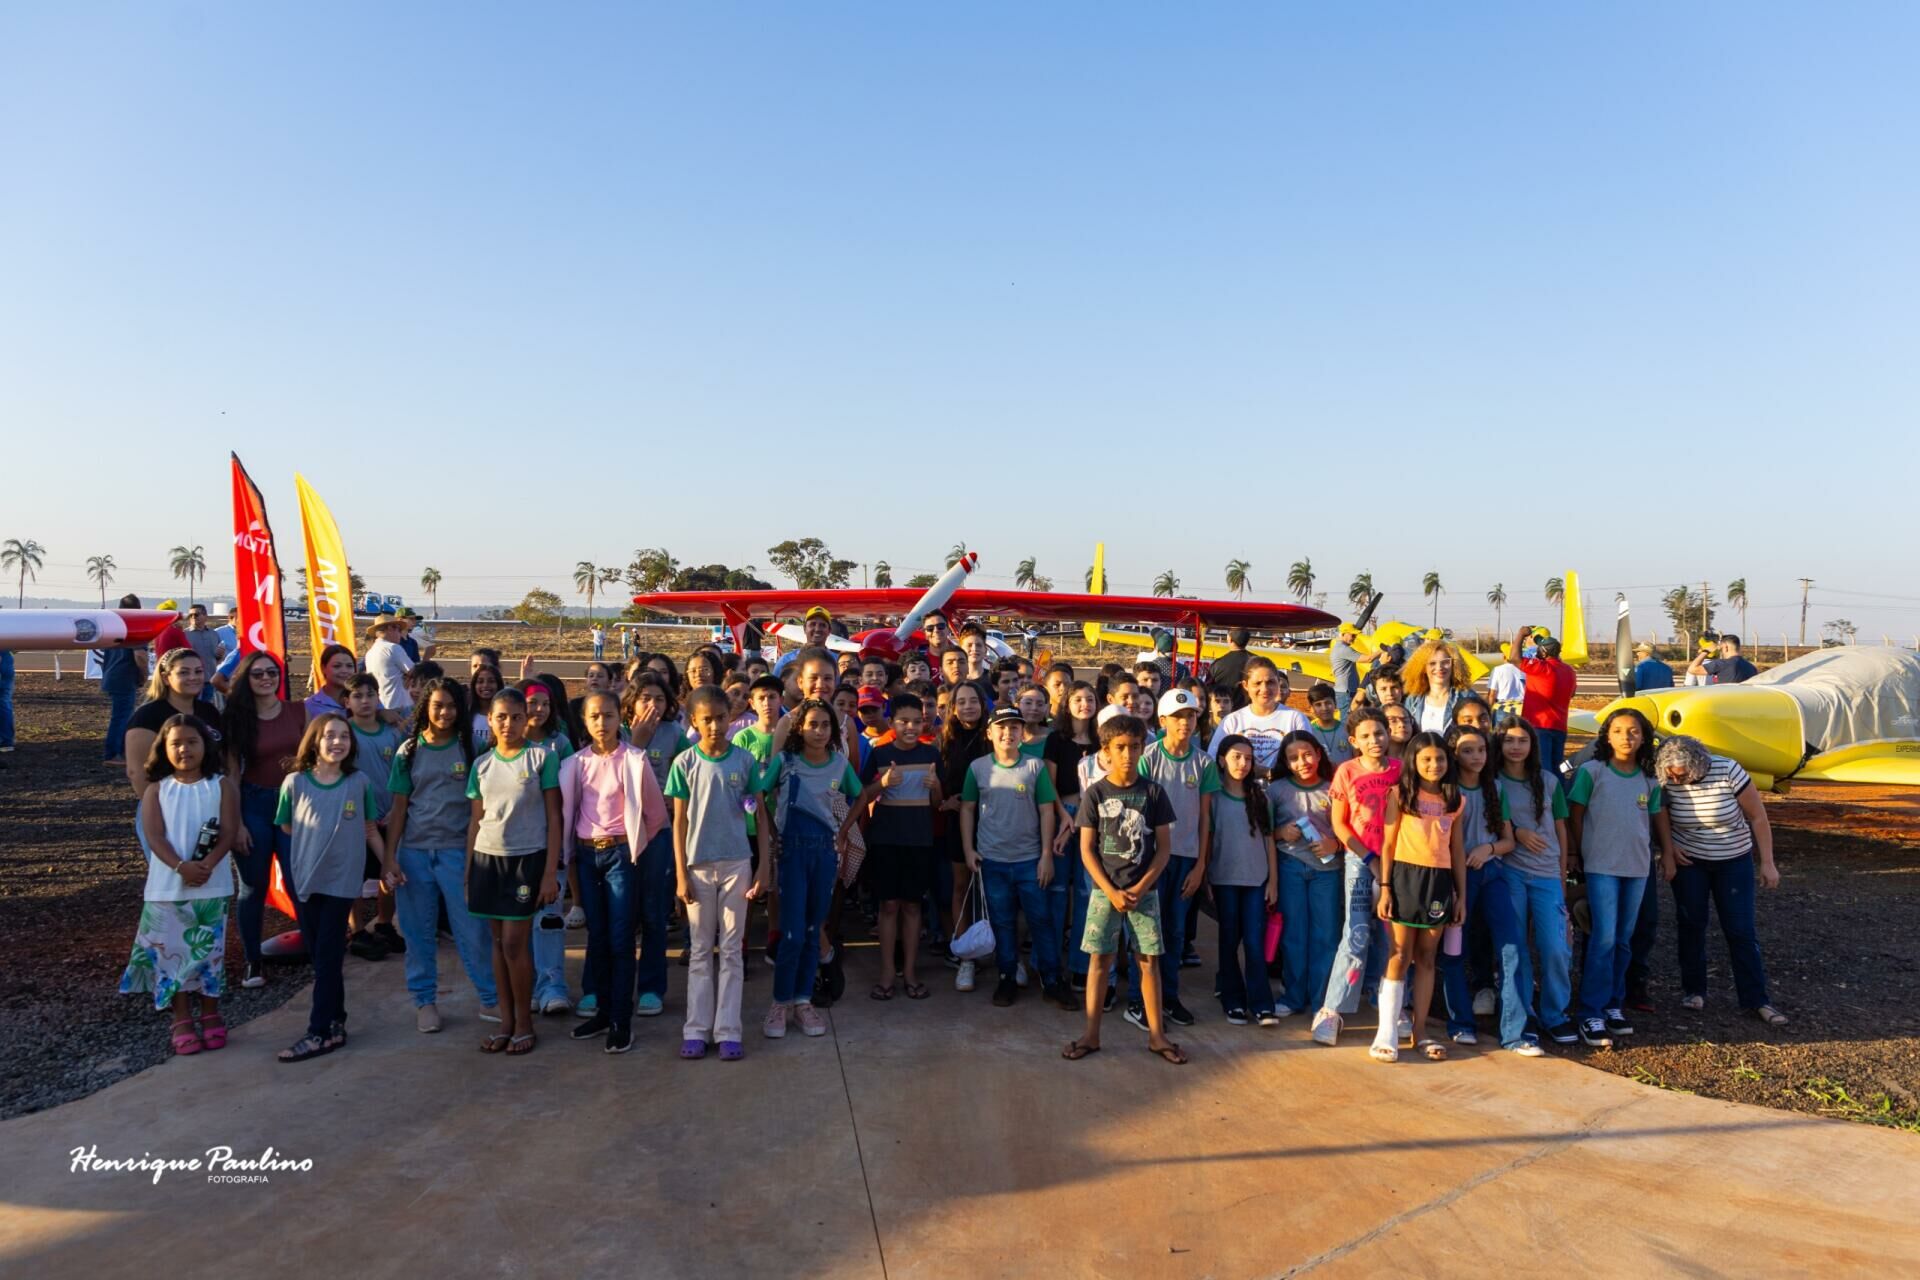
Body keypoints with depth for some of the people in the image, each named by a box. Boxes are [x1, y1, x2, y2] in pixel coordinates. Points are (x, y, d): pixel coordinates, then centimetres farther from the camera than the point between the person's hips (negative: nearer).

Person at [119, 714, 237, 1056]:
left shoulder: (221, 786, 2)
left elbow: (228, 833, -6)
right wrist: (181, 866, -20)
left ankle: (210, 1014, 19)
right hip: (167, 885, 1)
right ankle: (182, 1019, 15)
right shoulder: (157, 790, 4)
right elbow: (155, 837, -6)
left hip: (212, 885, -1)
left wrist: (207, 865, -21)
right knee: (171, 950, 4)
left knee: (209, 950, 5)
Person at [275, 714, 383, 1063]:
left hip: (341, 879, -2)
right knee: (319, 955, 10)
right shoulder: (295, 782, -2)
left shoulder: (359, 782, -3)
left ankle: (321, 1032, 3)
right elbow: (287, 827, 10)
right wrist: (320, 836, 4)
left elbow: (370, 829, 6)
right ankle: (335, 1022, 22)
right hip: (304, 878, 2)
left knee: (328, 957, -1)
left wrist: (388, 865, 7)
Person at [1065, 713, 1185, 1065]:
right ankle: (1091, 1034, 13)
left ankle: (1156, 1034, 16)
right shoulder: (1095, 793, -4)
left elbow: (1163, 846, 0)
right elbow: (1086, 850, -4)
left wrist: (1140, 887, -10)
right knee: (1100, 959, 4)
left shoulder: (1153, 792, -1)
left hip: (1145, 891, 1)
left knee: (1150, 960, 5)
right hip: (1105, 891, -1)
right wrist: (1111, 892, -11)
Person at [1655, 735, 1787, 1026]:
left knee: (1741, 930, -1)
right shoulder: (1667, 783, -17)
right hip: (1688, 861, 1)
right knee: (1691, 925, 4)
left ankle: (1756, 1000, 5)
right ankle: (1693, 990, 17)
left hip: (1734, 862, -1)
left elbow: (1758, 818, -12)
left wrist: (1767, 863, -11)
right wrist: (1668, 849, -16)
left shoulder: (1728, 772, -22)